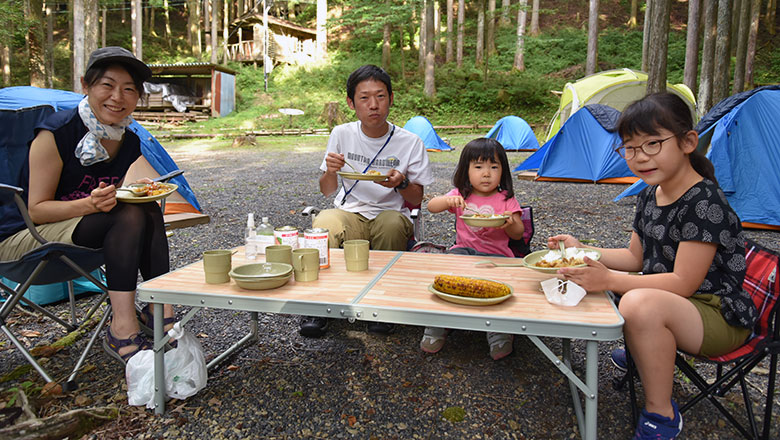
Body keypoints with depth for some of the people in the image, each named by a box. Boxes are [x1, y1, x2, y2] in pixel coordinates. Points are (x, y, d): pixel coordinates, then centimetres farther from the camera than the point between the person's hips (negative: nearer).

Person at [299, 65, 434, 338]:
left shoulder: (410, 142, -4)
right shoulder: (342, 134, 1)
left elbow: (417, 200, 3)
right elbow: (326, 191, 6)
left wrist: (401, 183, -19)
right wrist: (330, 172, -16)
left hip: (391, 215, -1)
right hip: (349, 214, 1)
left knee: (392, 223, -36)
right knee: (324, 223, -31)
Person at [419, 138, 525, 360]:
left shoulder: (506, 199, 8)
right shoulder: (460, 195, 12)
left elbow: (518, 234, 4)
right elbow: (431, 206, -1)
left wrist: (509, 224, -19)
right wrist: (448, 200, -21)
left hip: (497, 255, -1)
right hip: (464, 251, 1)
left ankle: (498, 331, -18)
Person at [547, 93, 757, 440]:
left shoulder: (705, 202, -23)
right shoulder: (649, 195, 3)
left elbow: (682, 282, -26)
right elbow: (635, 257, 12)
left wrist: (609, 280, -30)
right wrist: (582, 251, -1)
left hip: (720, 316, -9)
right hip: (667, 301, 9)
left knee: (640, 303, -38)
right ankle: (649, 358, 21)